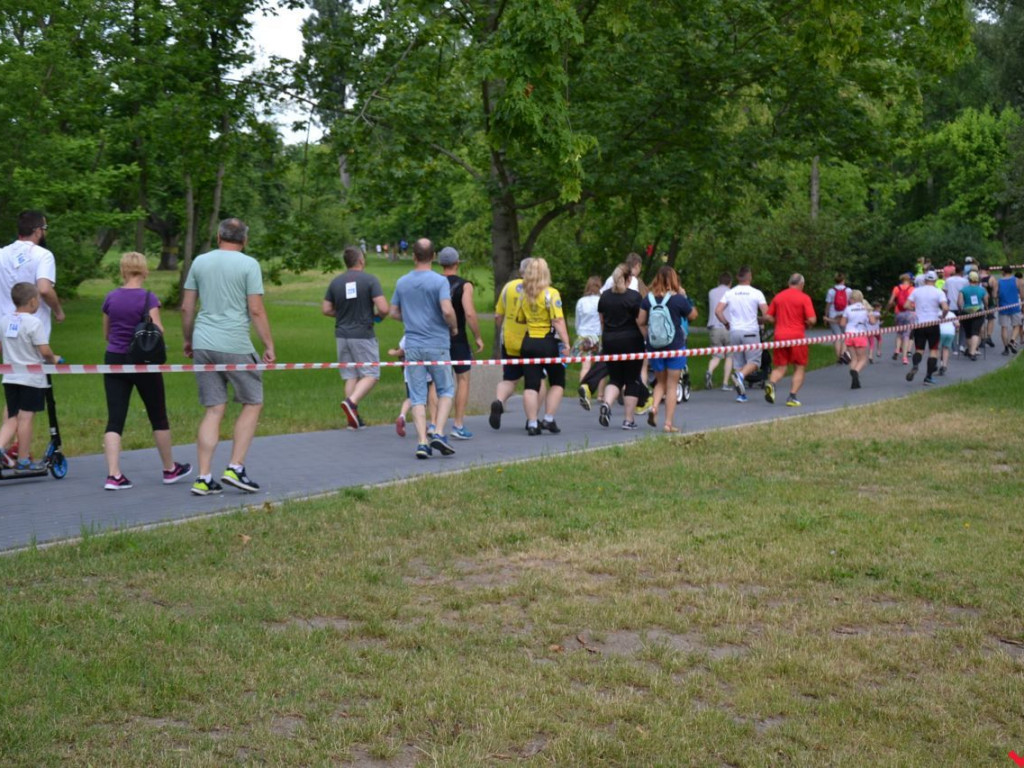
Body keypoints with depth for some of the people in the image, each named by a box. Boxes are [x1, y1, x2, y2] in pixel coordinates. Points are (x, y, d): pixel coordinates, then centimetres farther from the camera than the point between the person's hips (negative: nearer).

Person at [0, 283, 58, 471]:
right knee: (26, 417, -1)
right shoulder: (34, 323, -14)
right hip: (32, 378, -6)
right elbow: (45, 351, -18)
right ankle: (23, 461, 5)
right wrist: (53, 360, 1)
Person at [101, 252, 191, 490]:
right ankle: (170, 469, 25)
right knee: (158, 417, 12)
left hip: (114, 360, 3)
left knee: (115, 419, 0)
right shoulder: (148, 298, -10)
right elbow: (158, 331, -16)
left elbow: (107, 334, 13)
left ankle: (113, 475, -11)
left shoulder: (111, 297, 3)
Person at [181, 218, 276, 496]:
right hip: (235, 346, -5)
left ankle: (204, 478, 3)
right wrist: (269, 346, -2)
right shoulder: (248, 264, -3)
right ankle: (235, 468, 3)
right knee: (253, 404, 11)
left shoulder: (200, 262, 10)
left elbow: (186, 308, 11)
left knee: (214, 410, 8)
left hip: (203, 344, 5)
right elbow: (256, 310, -8)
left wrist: (188, 340, 23)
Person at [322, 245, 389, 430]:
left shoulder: (336, 282, 5)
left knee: (351, 376, 11)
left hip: (342, 335, 5)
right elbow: (383, 308, -16)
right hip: (363, 335, -5)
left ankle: (353, 418, 10)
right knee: (371, 375, 2)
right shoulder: (369, 280, -9)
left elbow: (326, 309, 7)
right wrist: (379, 316, 6)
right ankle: (352, 402, -19)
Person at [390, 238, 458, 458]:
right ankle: (439, 434, -4)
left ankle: (422, 442, -3)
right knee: (446, 390, 11)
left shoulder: (402, 282, 7)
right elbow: (447, 311, -19)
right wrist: (454, 327, 0)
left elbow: (394, 312, 13)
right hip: (437, 344, -3)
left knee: (418, 396, 4)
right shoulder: (439, 281, -8)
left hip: (412, 345, 3)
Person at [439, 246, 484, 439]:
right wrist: (478, 337, -9)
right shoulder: (464, 285, -9)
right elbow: (470, 314, -19)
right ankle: (458, 425, 5)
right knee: (463, 380, 8)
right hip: (457, 339, -4)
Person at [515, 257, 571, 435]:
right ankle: (548, 419, 5)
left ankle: (532, 423, 1)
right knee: (557, 382, 12)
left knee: (531, 385, 4)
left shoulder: (524, 295, 5)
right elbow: (558, 321, -17)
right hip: (548, 342, -4)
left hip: (528, 342, 4)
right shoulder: (551, 293, -10)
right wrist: (566, 342, -17)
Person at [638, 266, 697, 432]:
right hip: (675, 346, -3)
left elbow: (641, 321, 2)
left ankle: (654, 407, -6)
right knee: (672, 385, 4)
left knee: (660, 382, 20)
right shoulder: (679, 299, -10)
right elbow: (693, 315, 3)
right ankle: (668, 423, 2)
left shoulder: (648, 298, -1)